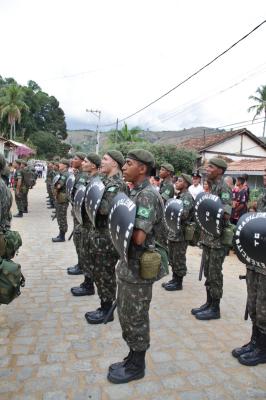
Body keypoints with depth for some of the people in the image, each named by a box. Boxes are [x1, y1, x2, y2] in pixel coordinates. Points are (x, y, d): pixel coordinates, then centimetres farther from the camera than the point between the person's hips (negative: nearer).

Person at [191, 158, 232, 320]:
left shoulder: (223, 188, -14)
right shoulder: (212, 187, 13)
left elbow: (226, 214, -22)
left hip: (218, 238, -9)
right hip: (208, 237, 9)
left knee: (215, 274, 1)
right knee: (208, 273, 15)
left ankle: (215, 309, 12)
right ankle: (209, 303, 26)